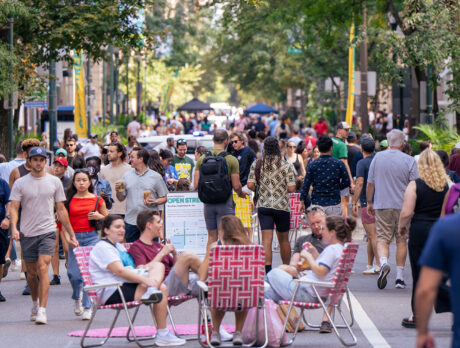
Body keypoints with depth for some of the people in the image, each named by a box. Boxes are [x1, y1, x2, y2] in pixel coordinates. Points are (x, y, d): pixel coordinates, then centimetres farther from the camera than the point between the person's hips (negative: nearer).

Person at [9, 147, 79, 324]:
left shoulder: (54, 182, 5)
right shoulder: (20, 183, 3)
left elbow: (61, 210, 9)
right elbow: (14, 207, -3)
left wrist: (71, 235, 8)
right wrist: (14, 227, -21)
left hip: (47, 231, -1)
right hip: (27, 233, 1)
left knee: (43, 268, -16)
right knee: (31, 273, 10)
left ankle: (42, 310, -18)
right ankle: (35, 303, 34)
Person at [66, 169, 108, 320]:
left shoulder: (97, 200, 6)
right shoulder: (69, 200, 6)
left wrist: (99, 216, -6)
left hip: (92, 236, -1)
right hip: (74, 237, 1)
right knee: (74, 274, -4)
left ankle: (87, 307, 0)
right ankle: (77, 297, 27)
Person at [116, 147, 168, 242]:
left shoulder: (156, 177, 3)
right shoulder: (126, 176, 12)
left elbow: (164, 198, 2)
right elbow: (121, 199, 14)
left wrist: (154, 202, -17)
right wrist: (118, 190, -6)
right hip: (130, 221, 3)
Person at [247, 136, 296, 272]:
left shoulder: (257, 164, 0)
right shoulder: (286, 165, -6)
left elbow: (250, 185, -4)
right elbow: (291, 188, -10)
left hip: (263, 205, 1)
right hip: (282, 205, -1)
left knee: (266, 239, -4)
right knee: (283, 239, 13)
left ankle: (267, 270, -16)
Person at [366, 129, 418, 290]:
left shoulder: (378, 158, 1)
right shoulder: (409, 161, -6)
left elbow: (370, 183, 7)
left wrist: (369, 202, 18)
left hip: (382, 206, 1)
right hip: (403, 206, -1)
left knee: (382, 238, 4)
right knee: (401, 240, 10)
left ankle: (383, 262, -25)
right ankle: (399, 277, 12)